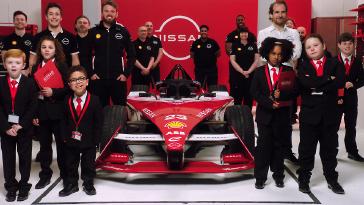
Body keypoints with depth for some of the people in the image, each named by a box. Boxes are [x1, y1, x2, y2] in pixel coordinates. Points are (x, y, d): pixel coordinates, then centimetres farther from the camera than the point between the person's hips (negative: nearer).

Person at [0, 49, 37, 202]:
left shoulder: (29, 83, -4)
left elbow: (32, 107, -8)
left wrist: (21, 125, -16)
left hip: (24, 128, -2)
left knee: (25, 157, 8)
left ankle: (24, 186, 21)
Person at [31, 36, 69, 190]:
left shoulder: (62, 66, -3)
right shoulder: (36, 67, 7)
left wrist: (53, 92, -22)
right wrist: (33, 114, 2)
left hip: (57, 112, -3)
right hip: (41, 112, 4)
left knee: (62, 143, 5)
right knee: (44, 144, 12)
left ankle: (66, 174, 18)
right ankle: (45, 174, 24)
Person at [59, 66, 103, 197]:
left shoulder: (94, 100, -10)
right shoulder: (67, 101, -1)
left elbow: (98, 122, -9)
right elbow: (64, 121, 4)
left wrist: (95, 140, -12)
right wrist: (65, 137, -4)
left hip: (89, 141, -2)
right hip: (71, 141, 3)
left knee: (88, 164, 12)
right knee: (70, 165, 14)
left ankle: (88, 184, 28)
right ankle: (71, 185, 29)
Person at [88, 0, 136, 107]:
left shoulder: (123, 31, 4)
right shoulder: (93, 32, 4)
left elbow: (131, 55, 6)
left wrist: (126, 73, -2)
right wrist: (90, 73, -1)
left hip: (118, 79, 0)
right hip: (98, 79, 0)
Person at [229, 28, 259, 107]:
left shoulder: (253, 45, 8)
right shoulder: (235, 45, 4)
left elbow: (256, 60, 3)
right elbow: (232, 60, -2)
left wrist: (249, 71, -9)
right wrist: (242, 71, -11)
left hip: (250, 75, 1)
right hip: (237, 75, -1)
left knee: (249, 98, 4)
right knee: (237, 98, -2)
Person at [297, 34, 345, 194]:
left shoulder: (335, 63, 4)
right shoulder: (303, 66, 3)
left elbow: (340, 82, -14)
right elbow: (305, 83, -18)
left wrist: (317, 87, -16)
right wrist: (328, 80, -14)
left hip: (330, 114, 1)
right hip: (309, 113, -1)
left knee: (330, 148, 12)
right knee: (306, 148, 7)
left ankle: (332, 179, 26)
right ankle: (303, 179, 20)